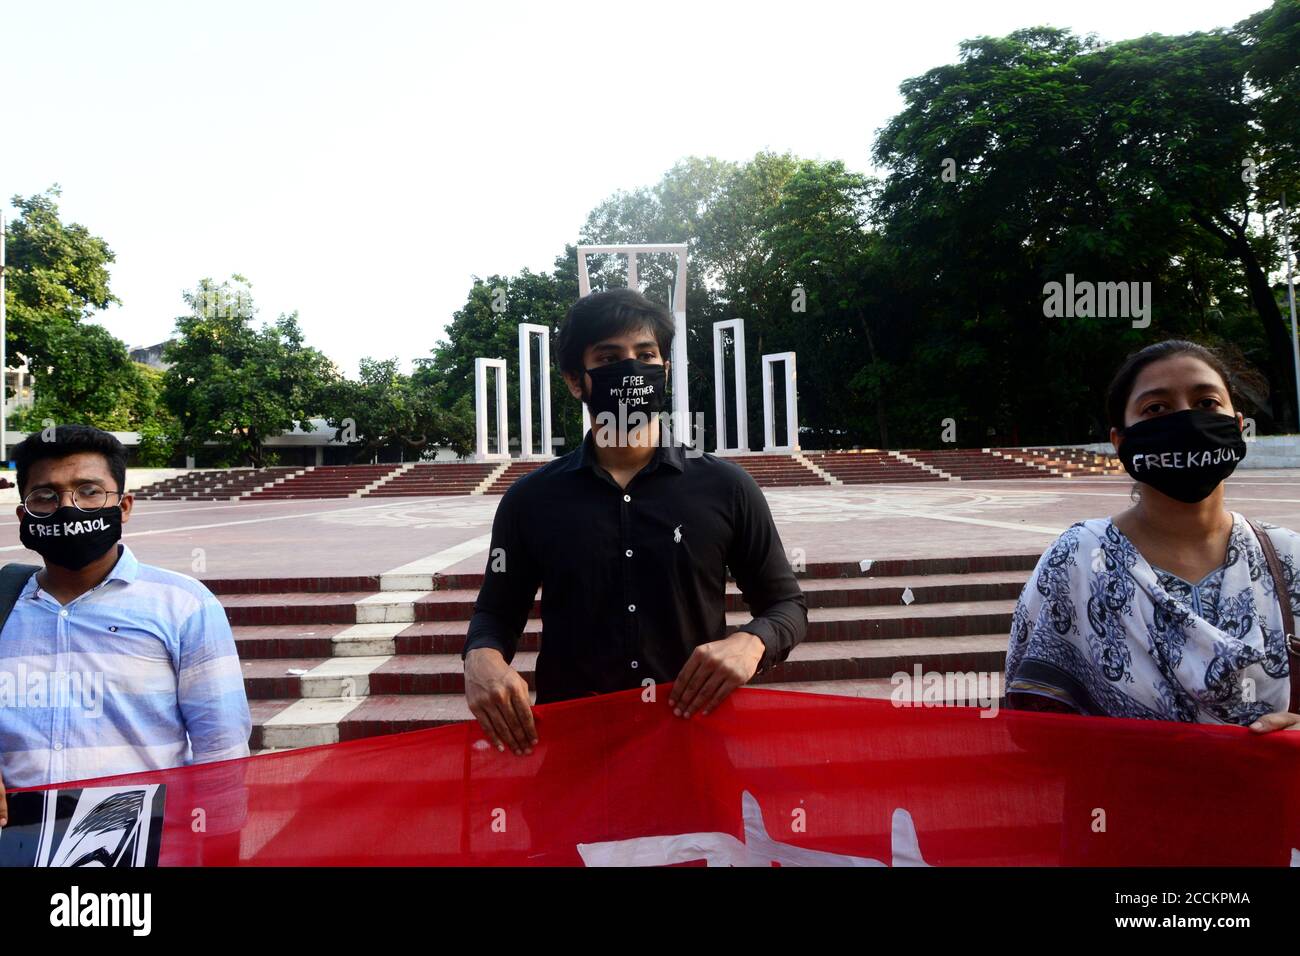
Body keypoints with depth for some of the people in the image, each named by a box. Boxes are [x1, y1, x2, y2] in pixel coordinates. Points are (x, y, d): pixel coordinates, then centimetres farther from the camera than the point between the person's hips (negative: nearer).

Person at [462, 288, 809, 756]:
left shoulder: (725, 487, 0)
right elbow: (496, 611, 11)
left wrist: (750, 642, -15)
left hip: (699, 729, 0)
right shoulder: (530, 499, 3)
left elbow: (786, 602, 6)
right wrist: (482, 657, -11)